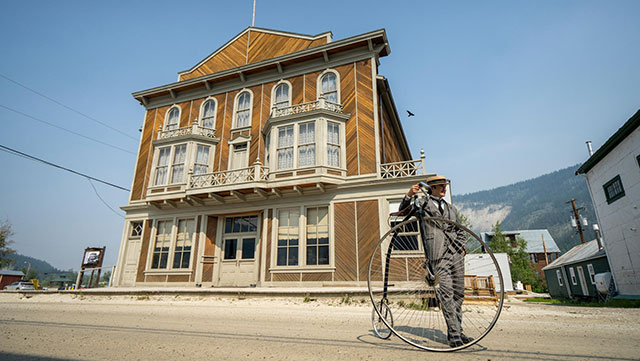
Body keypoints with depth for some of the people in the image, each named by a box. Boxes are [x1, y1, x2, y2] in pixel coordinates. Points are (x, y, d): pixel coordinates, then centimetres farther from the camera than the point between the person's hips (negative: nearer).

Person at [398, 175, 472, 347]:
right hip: (439, 254, -5)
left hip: (457, 253, 6)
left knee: (459, 293, 8)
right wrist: (409, 195, -22)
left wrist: (462, 247, 13)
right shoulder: (423, 203, 8)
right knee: (447, 292, -11)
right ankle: (454, 333, -4)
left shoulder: (451, 208, 24)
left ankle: (458, 331, 20)